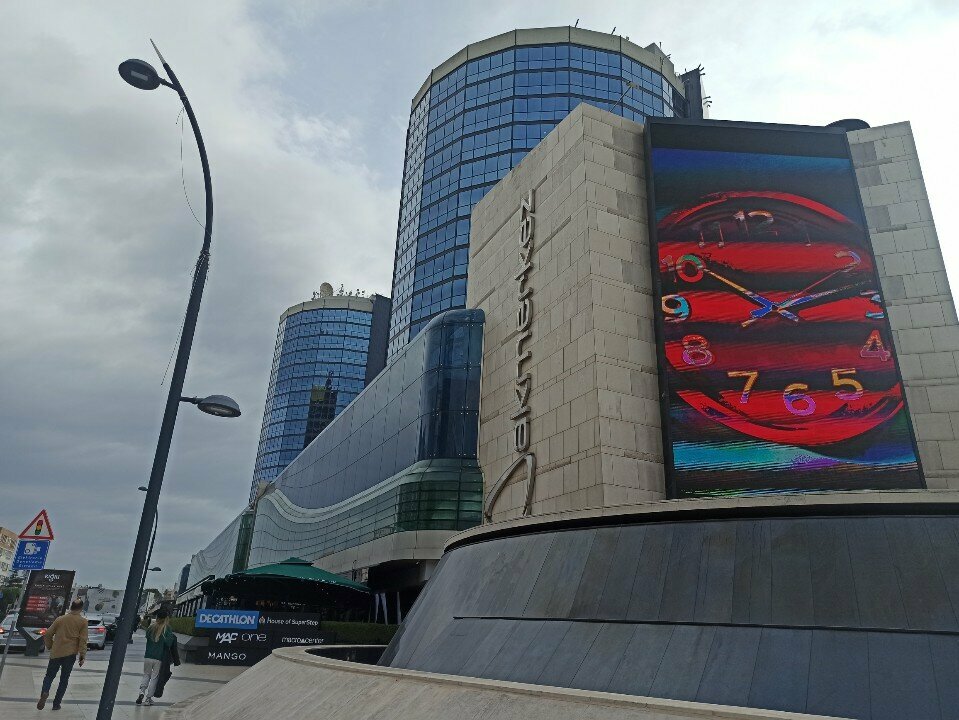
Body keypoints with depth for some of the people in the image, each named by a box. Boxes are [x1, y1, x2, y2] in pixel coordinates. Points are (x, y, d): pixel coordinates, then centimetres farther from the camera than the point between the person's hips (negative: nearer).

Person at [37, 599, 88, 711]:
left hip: (56, 653, 1)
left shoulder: (60, 619, 5)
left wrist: (50, 647, 22)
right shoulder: (83, 621, -2)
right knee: (64, 679, 11)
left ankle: (44, 692, -13)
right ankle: (56, 704, 10)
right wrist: (82, 656, -1)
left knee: (49, 676, 14)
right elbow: (83, 640, -6)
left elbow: (47, 635, 7)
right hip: (70, 654, -1)